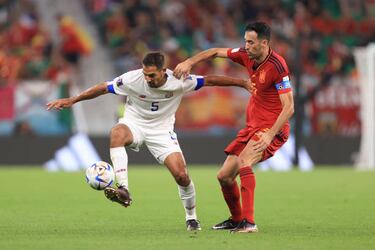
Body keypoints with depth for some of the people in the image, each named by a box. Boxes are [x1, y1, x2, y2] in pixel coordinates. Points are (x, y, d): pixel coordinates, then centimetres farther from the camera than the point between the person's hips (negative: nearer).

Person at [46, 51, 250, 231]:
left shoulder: (178, 82, -20)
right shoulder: (132, 79, -21)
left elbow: (209, 81, -13)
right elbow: (103, 88, -12)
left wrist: (243, 83, -11)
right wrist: (71, 101, -13)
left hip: (161, 131, 1)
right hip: (134, 124, -1)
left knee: (181, 175, -13)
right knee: (117, 133, -38)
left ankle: (191, 217, 15)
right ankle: (123, 190, -45)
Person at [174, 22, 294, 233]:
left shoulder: (277, 66, -20)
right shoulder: (248, 56, 2)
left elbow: (289, 107, -23)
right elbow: (216, 52, 17)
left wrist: (270, 135, -30)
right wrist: (189, 62, 4)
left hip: (272, 128, -8)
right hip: (252, 126, 8)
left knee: (243, 162, -33)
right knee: (224, 176, 8)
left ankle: (249, 222, -33)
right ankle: (236, 220, 31)